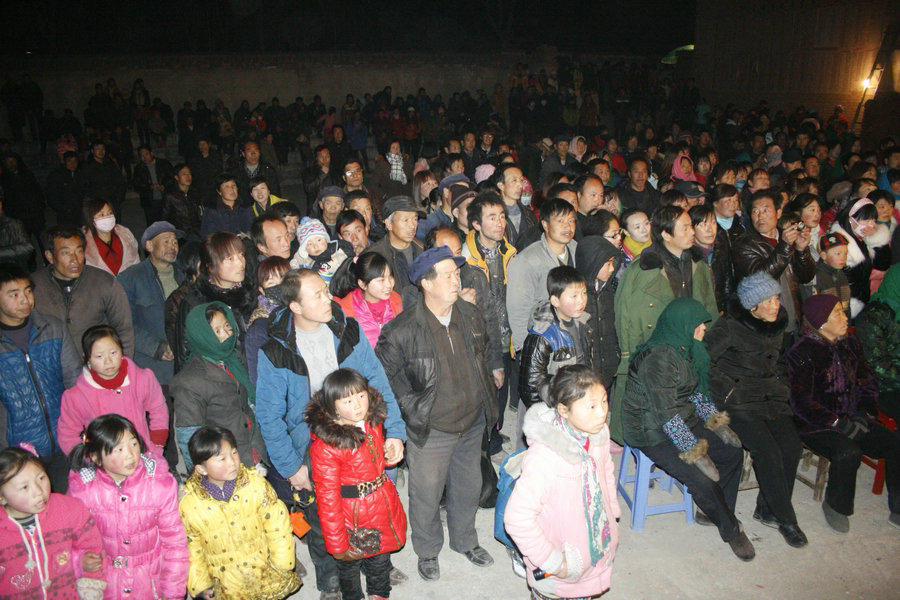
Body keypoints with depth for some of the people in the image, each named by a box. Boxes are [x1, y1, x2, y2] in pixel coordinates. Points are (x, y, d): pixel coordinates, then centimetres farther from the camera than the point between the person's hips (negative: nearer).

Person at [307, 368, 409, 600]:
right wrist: (336, 544, -16)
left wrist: (392, 454, 1)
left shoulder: (374, 422, -7)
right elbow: (327, 497, -20)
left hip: (384, 507, 6)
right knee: (350, 565, 19)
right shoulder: (325, 446, -26)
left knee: (381, 560, 26)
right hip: (354, 515, -5)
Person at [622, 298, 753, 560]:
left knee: (733, 452, 0)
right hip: (653, 433, -9)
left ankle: (715, 512, 17)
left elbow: (695, 392, 17)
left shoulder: (686, 350, 6)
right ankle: (731, 530, 7)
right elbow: (666, 412, -26)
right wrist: (695, 452, -25)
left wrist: (716, 420, 2)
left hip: (684, 421, 9)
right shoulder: (658, 357, -24)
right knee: (703, 480, -19)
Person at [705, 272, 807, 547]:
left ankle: (767, 510, 3)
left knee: (792, 447, -15)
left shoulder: (778, 324, 11)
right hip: (738, 400, -6)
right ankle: (786, 520, -4)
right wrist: (729, 390, -13)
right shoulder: (730, 327, -11)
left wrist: (782, 386, 15)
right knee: (768, 452, -22)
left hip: (771, 396, 6)